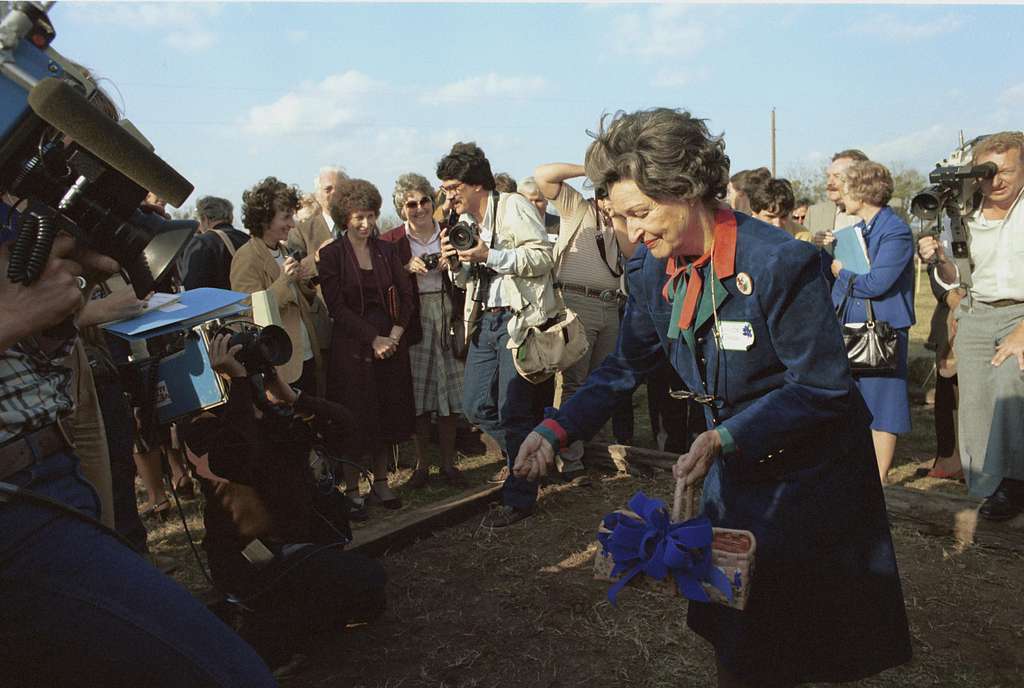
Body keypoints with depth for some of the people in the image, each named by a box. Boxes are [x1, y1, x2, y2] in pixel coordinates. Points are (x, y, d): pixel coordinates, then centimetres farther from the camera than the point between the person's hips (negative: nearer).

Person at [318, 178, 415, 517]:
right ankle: (352, 490, 13)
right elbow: (337, 307, -9)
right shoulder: (331, 254, -3)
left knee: (387, 415, 10)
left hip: (391, 343, 4)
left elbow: (406, 296, 5)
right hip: (352, 346, -4)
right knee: (355, 418, 1)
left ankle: (381, 483, 23)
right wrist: (374, 339, -15)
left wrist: (395, 334, -10)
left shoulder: (386, 250, 9)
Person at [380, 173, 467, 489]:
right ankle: (422, 463, 16)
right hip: (413, 323, -1)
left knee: (450, 395, 4)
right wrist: (407, 268, -14)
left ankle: (448, 463, 16)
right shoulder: (391, 241, 1)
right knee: (418, 398, 2)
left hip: (448, 318, 2)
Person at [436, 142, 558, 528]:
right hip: (485, 321, 8)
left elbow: (543, 257, -16)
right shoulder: (464, 223, 17)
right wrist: (455, 262, 1)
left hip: (520, 319, -8)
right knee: (476, 405, 6)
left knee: (513, 410, -5)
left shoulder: (513, 207, -6)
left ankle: (520, 498, 9)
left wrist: (488, 256, -19)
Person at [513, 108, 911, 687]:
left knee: (813, 639, 9)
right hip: (732, 471, 6)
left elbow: (824, 388, -23)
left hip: (812, 476, -5)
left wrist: (724, 439, -30)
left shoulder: (781, 263, -26)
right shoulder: (654, 270, -7)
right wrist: (557, 430, -10)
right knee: (735, 642, 18)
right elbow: (627, 366, 2)